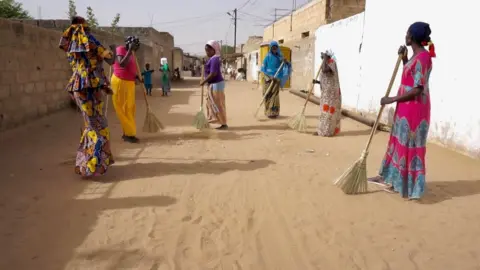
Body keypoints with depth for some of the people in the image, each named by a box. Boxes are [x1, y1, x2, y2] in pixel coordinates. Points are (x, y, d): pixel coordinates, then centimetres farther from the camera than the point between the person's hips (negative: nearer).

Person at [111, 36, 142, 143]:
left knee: (130, 108, 12)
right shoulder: (120, 49, -9)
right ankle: (128, 133, 1)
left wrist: (138, 78, 5)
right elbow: (122, 64, -25)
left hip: (129, 83, 9)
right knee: (123, 109, -3)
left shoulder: (131, 54, 14)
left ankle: (128, 132, 21)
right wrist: (130, 50, -23)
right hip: (120, 82, -9)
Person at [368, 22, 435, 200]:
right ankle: (389, 178, 29)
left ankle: (408, 187, 12)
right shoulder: (416, 56, 9)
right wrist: (403, 57, 11)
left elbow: (417, 90, -24)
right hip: (406, 107, 10)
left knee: (409, 146, -1)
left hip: (414, 108, -10)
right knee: (399, 142, 17)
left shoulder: (422, 58, -20)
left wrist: (391, 100, -17)